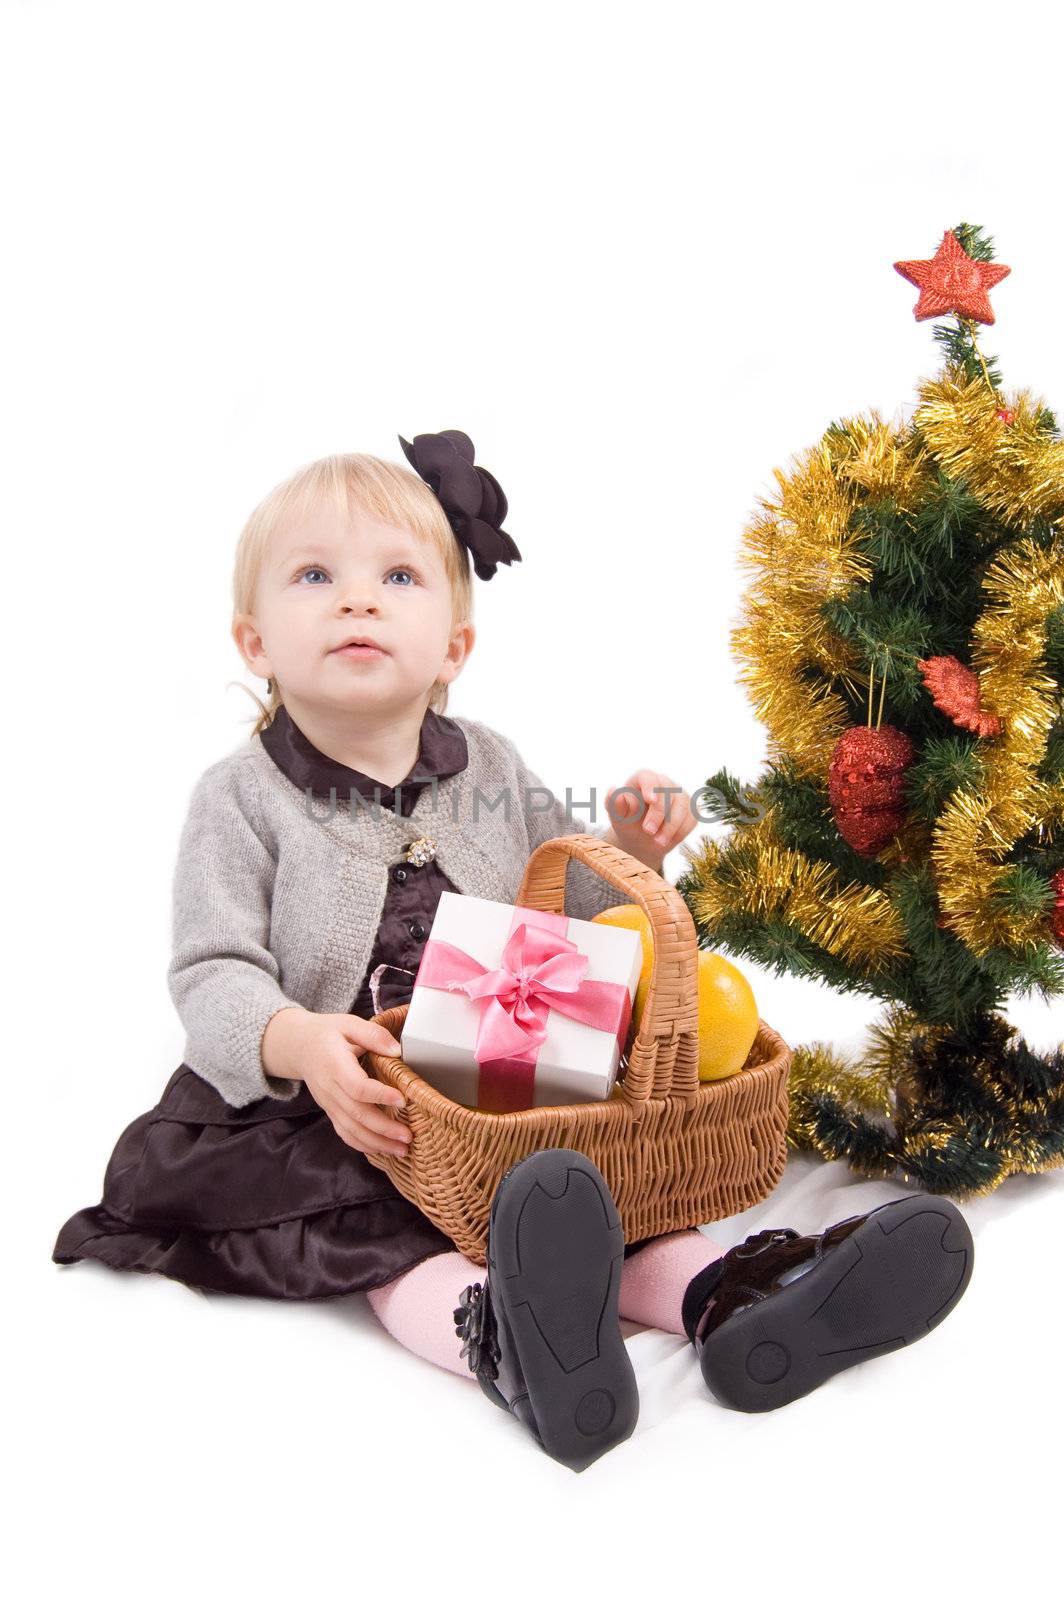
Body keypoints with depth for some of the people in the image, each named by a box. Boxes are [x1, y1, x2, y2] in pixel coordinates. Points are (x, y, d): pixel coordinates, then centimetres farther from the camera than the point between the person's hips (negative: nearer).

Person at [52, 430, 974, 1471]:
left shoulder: (494, 771, 8)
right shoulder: (242, 799, -4)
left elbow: (569, 914, 15)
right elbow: (212, 977, -11)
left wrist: (629, 856, -7)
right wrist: (296, 1040, -33)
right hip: (323, 1108, -3)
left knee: (604, 1183, -23)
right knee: (383, 1228, -33)